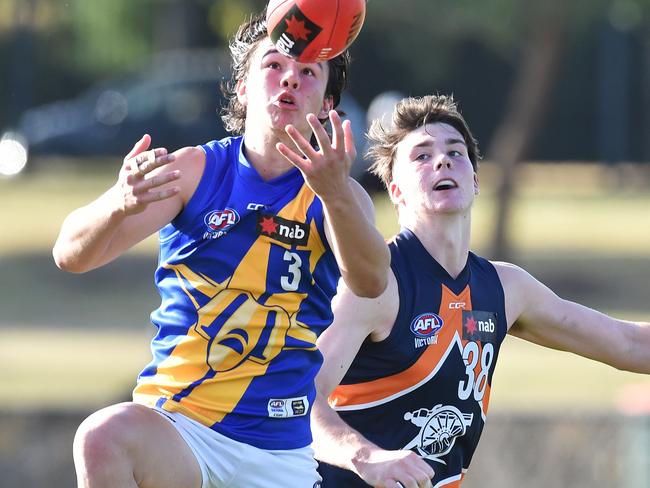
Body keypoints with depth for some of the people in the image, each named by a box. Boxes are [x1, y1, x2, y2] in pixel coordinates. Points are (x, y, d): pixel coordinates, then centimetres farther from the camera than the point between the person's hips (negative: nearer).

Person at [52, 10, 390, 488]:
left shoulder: (341, 196, 2)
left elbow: (370, 282, -19)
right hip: (175, 428, -2)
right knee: (104, 436, -32)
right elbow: (72, 255, -10)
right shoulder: (194, 170, 0)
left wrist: (334, 193, -39)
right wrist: (119, 203, -33)